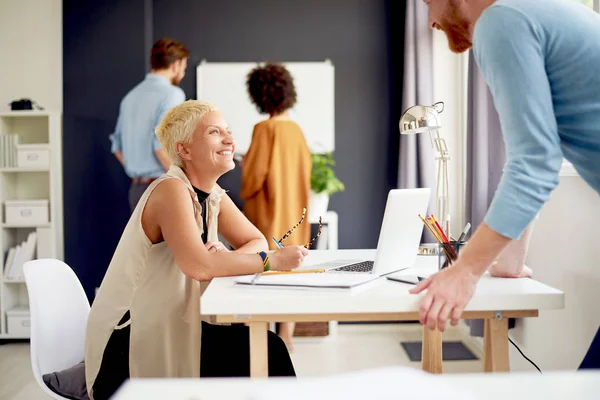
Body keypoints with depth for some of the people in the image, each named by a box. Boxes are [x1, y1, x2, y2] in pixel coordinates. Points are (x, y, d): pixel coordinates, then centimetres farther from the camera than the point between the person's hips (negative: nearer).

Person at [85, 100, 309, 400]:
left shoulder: (213, 195, 6)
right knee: (254, 358, -13)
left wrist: (225, 258, -14)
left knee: (268, 348, -7)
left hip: (171, 329, 7)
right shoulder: (171, 189, -19)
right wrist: (271, 261, -24)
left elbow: (257, 241, 8)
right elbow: (199, 266, -32)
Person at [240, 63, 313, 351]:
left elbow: (254, 176, -14)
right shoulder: (296, 129, 5)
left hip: (269, 214, -6)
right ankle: (286, 336, 19)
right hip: (294, 213, 6)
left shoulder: (265, 128, -14)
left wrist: (244, 192, 6)